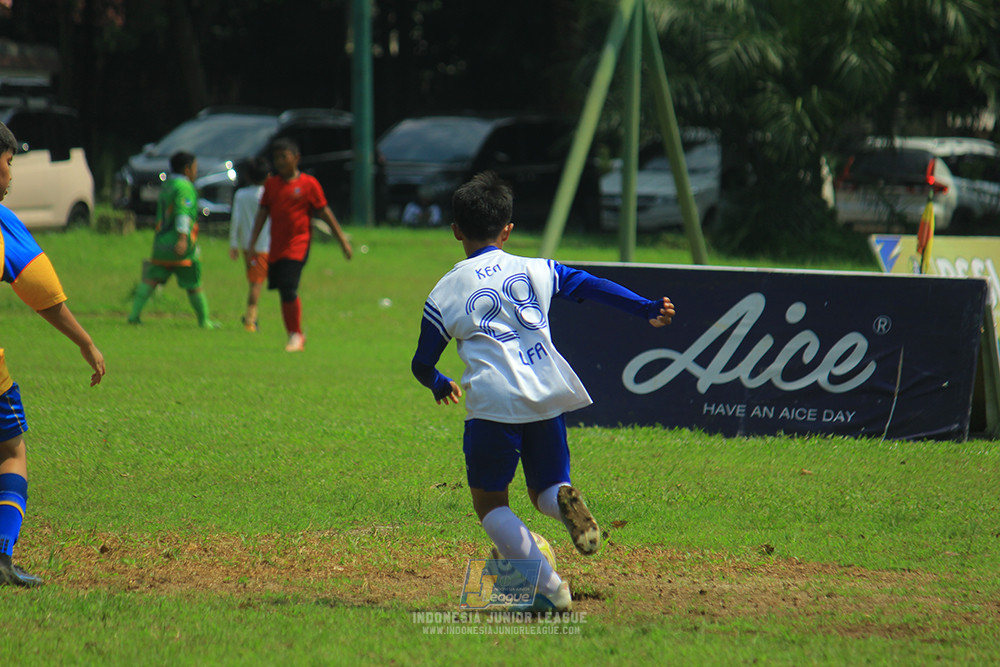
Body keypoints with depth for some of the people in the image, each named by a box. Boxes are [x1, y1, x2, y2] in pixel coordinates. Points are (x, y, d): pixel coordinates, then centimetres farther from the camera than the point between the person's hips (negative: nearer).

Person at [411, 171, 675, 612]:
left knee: (489, 502, 11)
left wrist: (440, 386, 36)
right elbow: (593, 286, 5)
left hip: (494, 402, -3)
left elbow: (421, 365, 15)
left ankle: (549, 588, -7)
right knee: (544, 491, 19)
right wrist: (646, 309, 0)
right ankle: (564, 499, -20)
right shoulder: (536, 270, 13)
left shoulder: (444, 293, 8)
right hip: (549, 396, 3)